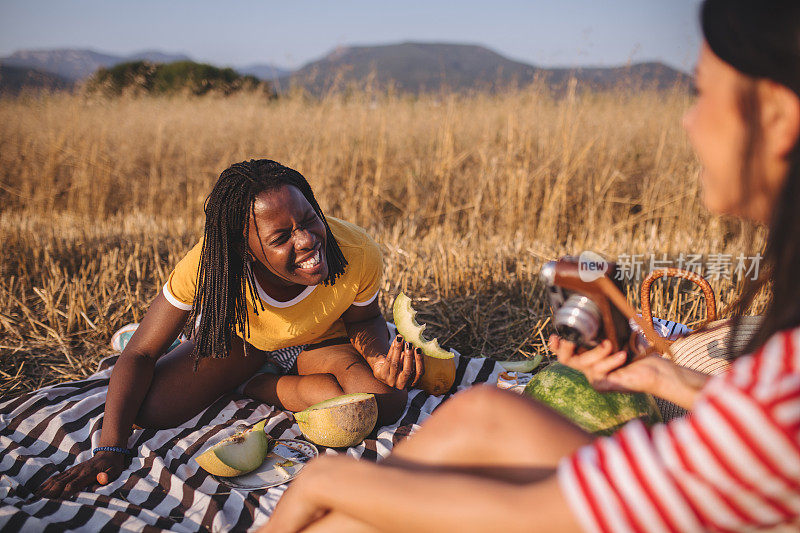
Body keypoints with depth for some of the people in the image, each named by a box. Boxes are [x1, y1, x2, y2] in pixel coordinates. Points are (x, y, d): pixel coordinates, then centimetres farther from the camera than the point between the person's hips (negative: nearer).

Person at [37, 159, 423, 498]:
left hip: (322, 341, 1)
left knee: (387, 402, -28)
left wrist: (380, 359, -35)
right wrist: (110, 450, -33)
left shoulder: (358, 254, -35)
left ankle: (254, 386, -5)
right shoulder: (209, 265, -36)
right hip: (242, 338, -1)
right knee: (149, 410, -22)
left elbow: (363, 320, -11)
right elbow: (140, 355, -24)